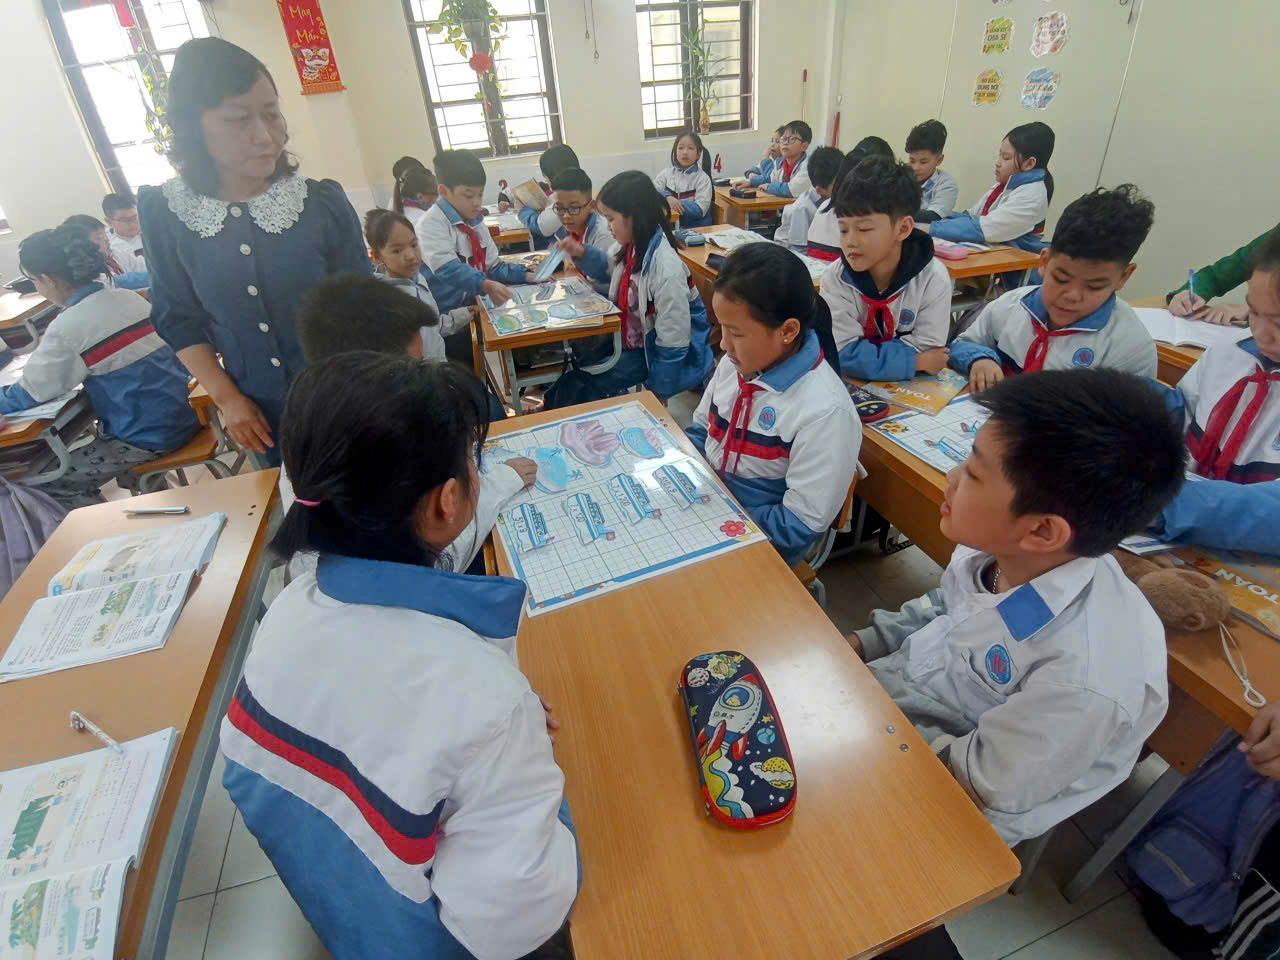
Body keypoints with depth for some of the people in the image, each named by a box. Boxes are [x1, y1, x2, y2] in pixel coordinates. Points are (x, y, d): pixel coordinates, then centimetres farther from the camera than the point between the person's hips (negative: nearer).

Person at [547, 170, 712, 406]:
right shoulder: (630, 245, -6)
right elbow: (609, 269, 21)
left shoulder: (666, 271, -33)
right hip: (629, 340, 8)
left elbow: (673, 345, -27)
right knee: (573, 363, 5)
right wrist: (582, 254, 0)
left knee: (581, 385, -12)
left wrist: (657, 392, -17)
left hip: (653, 353, -8)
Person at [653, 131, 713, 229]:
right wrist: (667, 197, -22)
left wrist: (673, 203, -15)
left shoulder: (703, 178, -1)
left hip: (696, 227, -2)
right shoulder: (665, 173, 8)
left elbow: (700, 209, -12)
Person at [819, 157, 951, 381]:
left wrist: (866, 354, -19)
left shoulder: (933, 279, -13)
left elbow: (925, 350, -13)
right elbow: (844, 355, -19)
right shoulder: (835, 278, -13)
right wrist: (915, 361, -19)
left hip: (913, 388, 0)